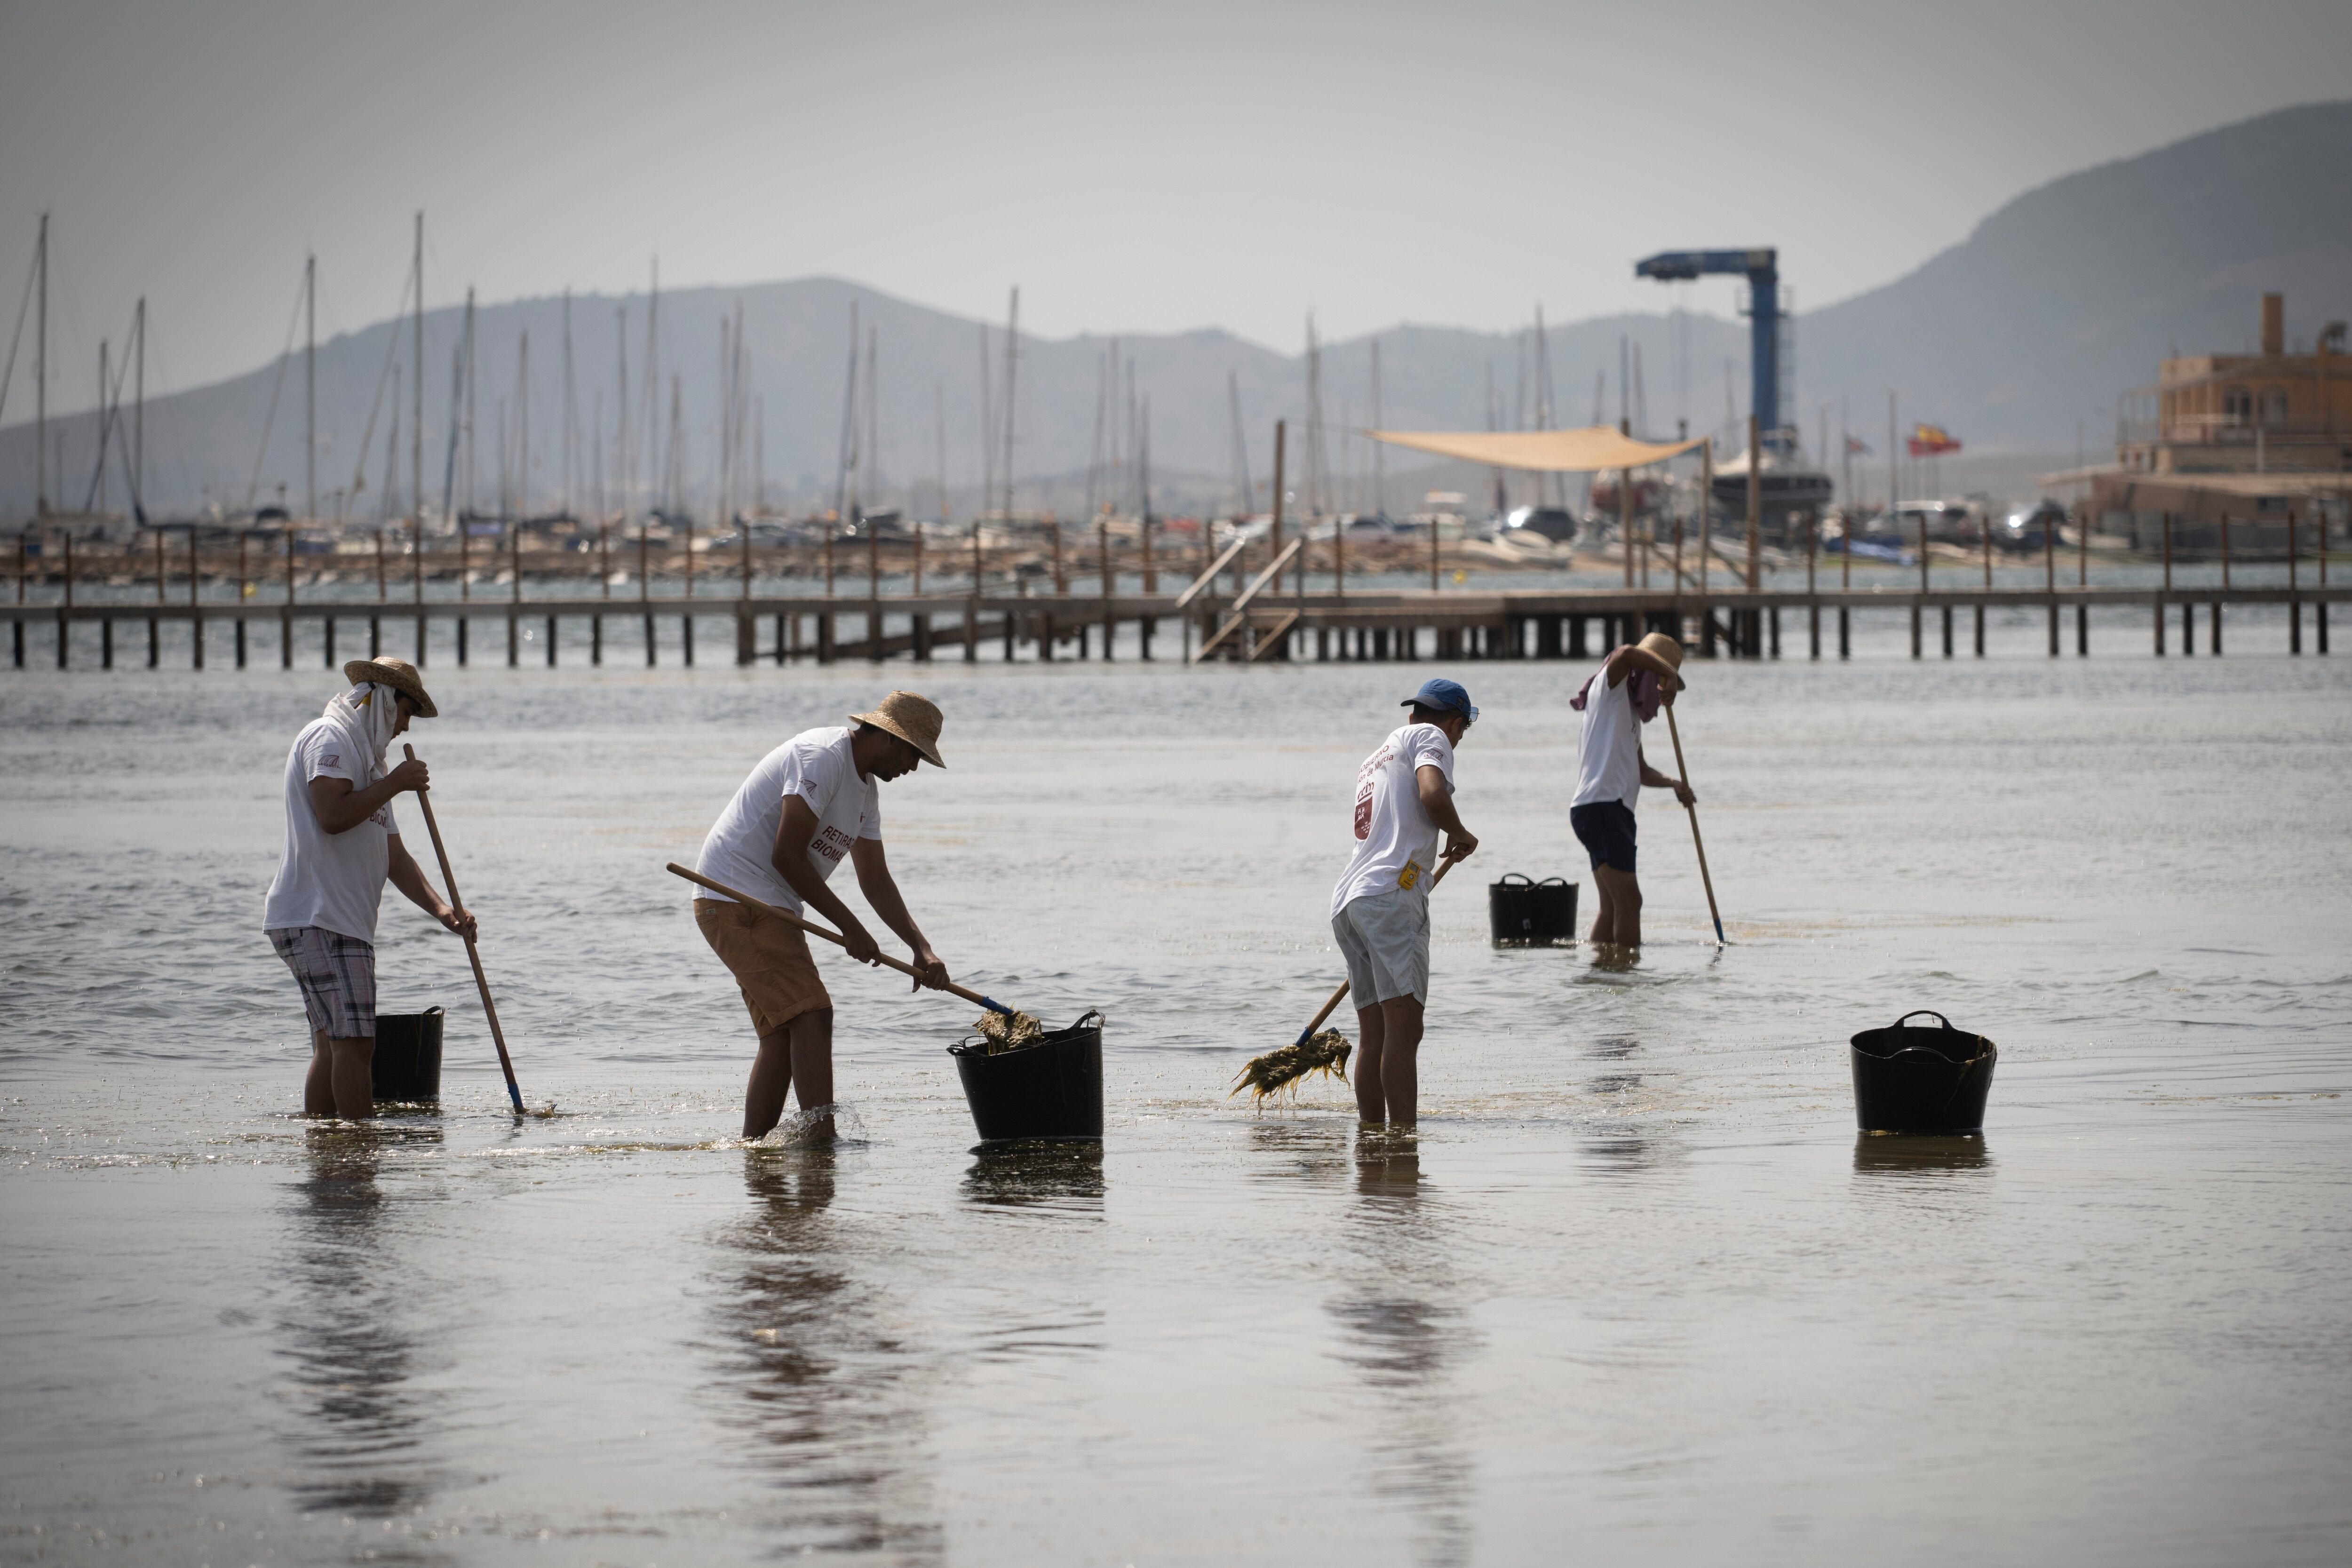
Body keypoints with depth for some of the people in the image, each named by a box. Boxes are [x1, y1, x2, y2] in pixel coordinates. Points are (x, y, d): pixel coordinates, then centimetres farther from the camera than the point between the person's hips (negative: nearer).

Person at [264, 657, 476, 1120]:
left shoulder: (368, 760, 26)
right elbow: (332, 815, -22)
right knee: (353, 1042, -16)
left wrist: (441, 909, 8)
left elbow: (393, 856, 21)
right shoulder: (329, 738, -5)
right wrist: (393, 784, -10)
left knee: (333, 1045, 8)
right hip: (316, 920, -11)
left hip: (345, 925, 11)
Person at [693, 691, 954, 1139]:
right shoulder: (822, 757, -17)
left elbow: (875, 879, 20)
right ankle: (822, 1138, -21)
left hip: (770, 909, 11)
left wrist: (922, 949, 8)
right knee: (811, 1015, -17)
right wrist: (851, 929, -17)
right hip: (738, 898, -11)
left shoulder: (866, 786, 15)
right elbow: (787, 857, -22)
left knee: (783, 1031, 11)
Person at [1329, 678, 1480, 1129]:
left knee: (1373, 1036, 8)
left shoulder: (1376, 756, 31)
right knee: (1404, 1028, -15)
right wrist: (1460, 835, 4)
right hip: (1391, 893, -8)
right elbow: (1432, 794, -12)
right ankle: (1404, 1141, -23)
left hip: (1347, 901, 8)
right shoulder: (1430, 736, 6)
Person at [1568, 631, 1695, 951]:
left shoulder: (1632, 710, 25)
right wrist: (1668, 672, -18)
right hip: (1600, 805, -10)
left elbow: (1641, 771, 28)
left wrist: (1673, 784, 10)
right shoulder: (1611, 688, -3)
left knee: (1612, 905, 12)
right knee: (1628, 899, -15)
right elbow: (1626, 654, -26)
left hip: (1616, 812, 10)